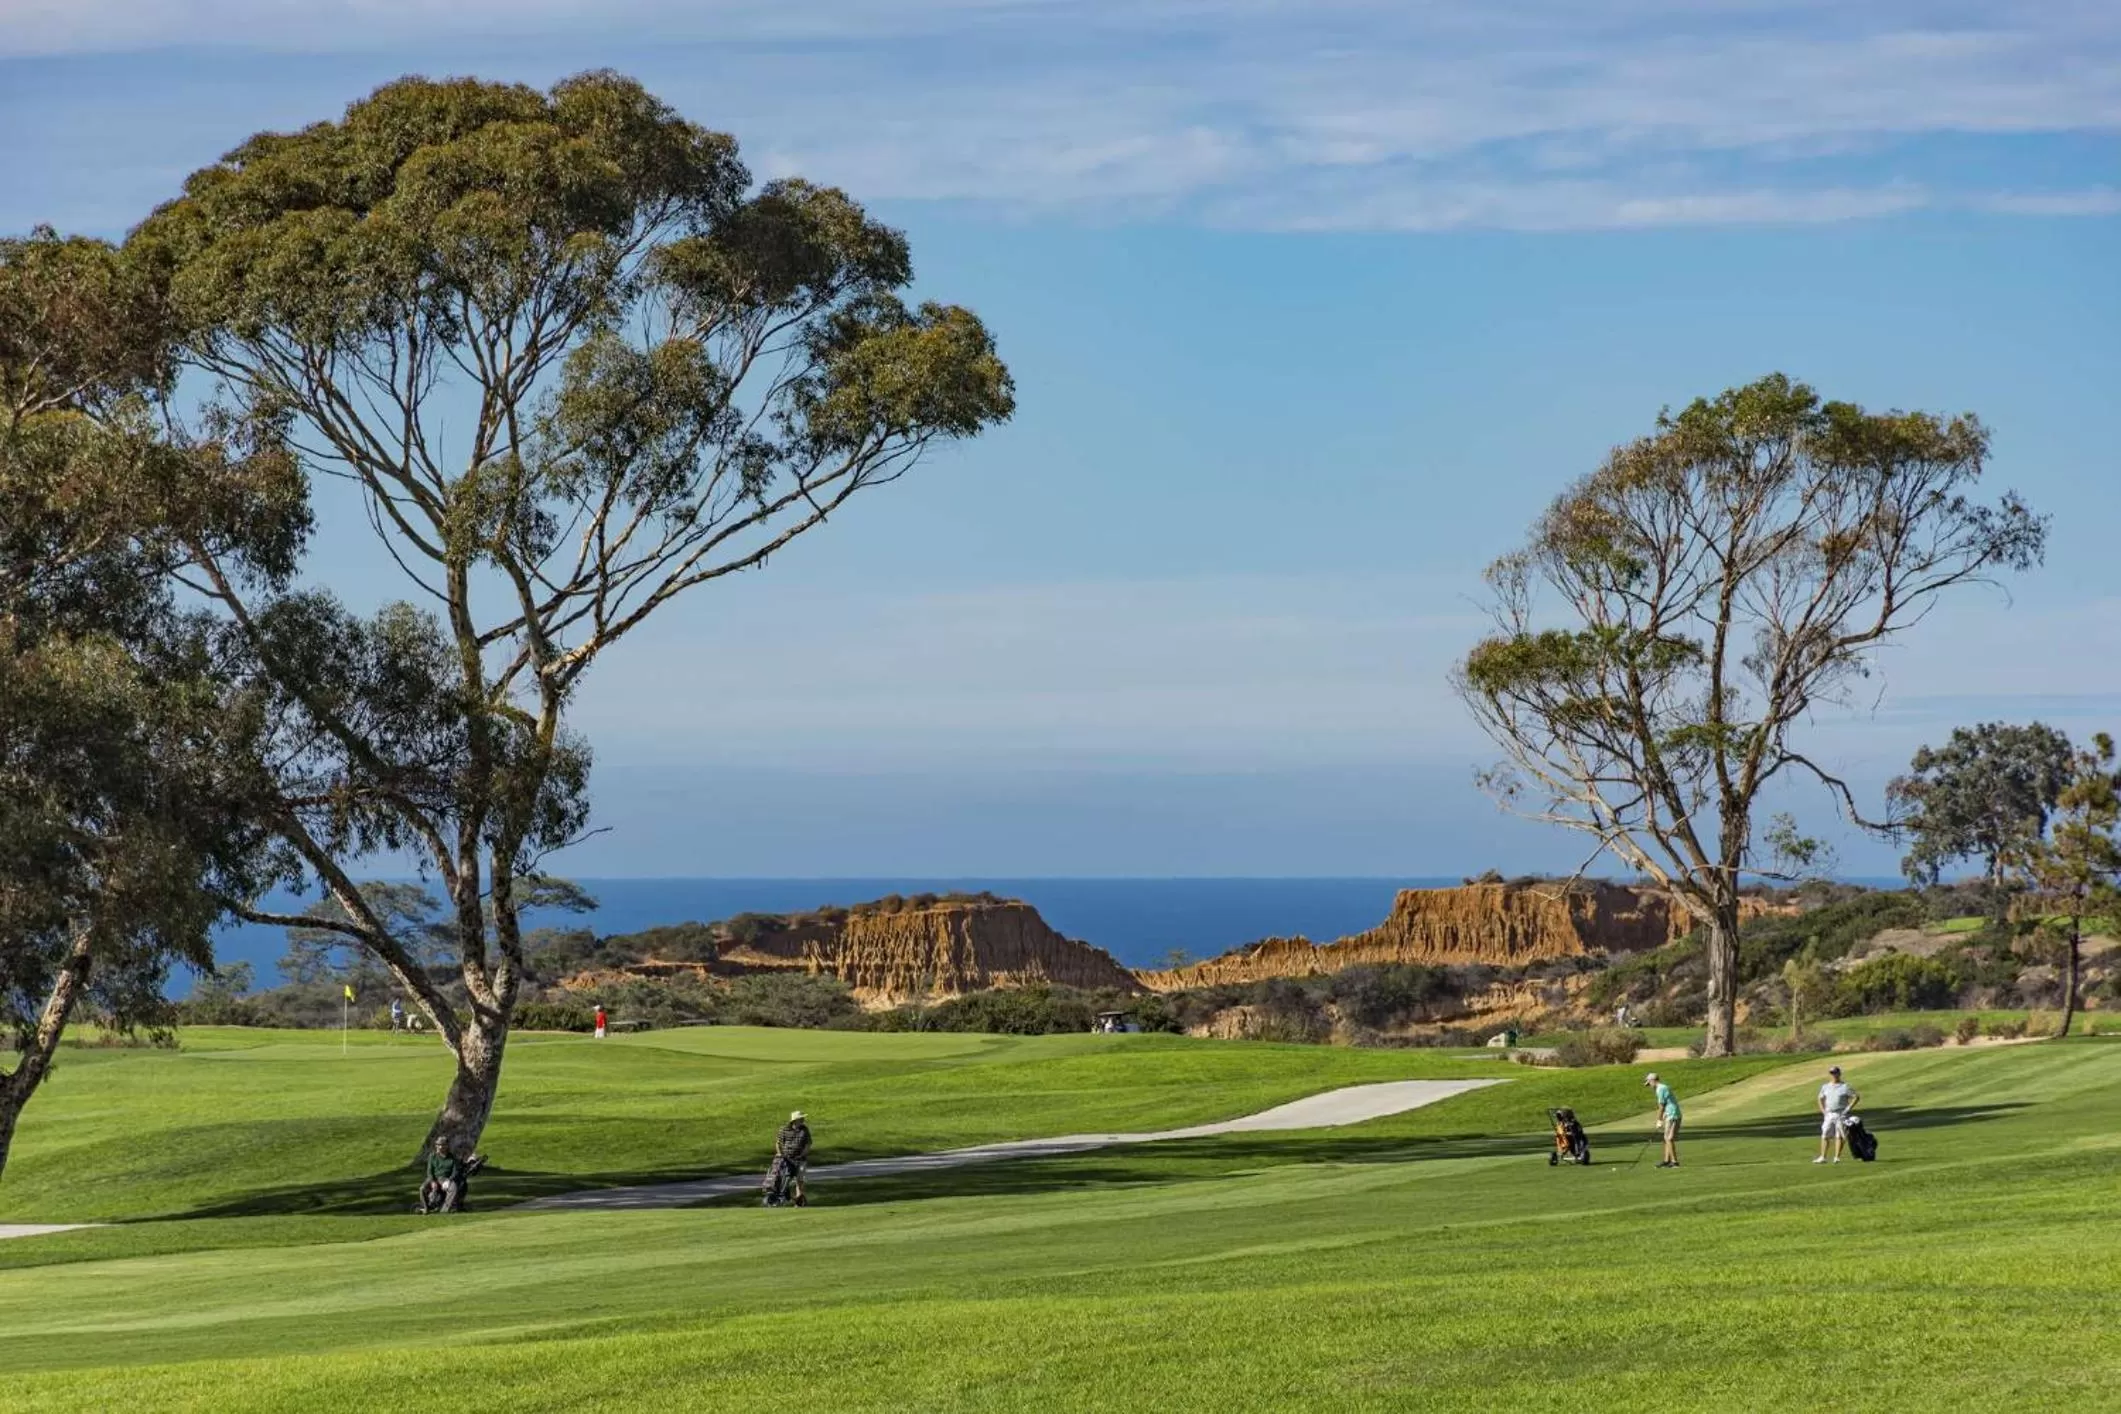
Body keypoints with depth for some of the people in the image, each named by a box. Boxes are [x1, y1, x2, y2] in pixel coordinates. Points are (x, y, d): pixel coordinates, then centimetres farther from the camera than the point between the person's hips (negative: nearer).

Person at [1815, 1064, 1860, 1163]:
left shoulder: (1845, 1087, -3)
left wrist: (1848, 1109, -11)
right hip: (1829, 1114, 4)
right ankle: (1823, 1157, 3)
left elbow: (1856, 1097, -4)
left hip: (1841, 1114, -4)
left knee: (1839, 1136, -4)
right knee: (1825, 1135, 1)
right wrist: (1823, 1111, 10)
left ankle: (1837, 1157, 0)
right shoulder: (1825, 1087, 11)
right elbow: (1821, 1099, 23)